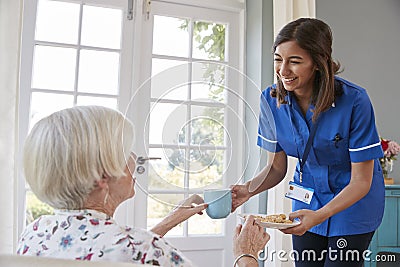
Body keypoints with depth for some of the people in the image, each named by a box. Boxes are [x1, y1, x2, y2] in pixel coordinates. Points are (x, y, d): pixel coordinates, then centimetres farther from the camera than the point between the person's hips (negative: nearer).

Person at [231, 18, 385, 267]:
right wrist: (248, 189, -24)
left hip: (354, 202, -3)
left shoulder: (353, 101, -28)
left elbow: (361, 181, -20)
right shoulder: (271, 99, -15)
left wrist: (319, 215, -34)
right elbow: (276, 167, -4)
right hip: (307, 197, 4)